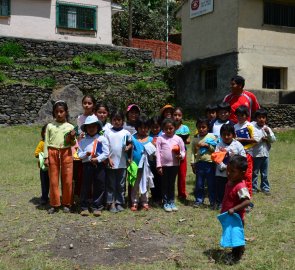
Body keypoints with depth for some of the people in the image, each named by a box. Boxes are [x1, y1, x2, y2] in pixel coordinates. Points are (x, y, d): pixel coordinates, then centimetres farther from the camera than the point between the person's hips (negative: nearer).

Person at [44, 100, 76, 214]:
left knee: (67, 180, 3)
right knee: (53, 180, 4)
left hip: (66, 153, 0)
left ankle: (66, 204, 16)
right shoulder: (50, 126, 5)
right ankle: (54, 204, 14)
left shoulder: (70, 127, 6)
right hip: (53, 153, 0)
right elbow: (46, 142, 5)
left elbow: (72, 144, 9)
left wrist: (72, 138, -13)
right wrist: (46, 157, -1)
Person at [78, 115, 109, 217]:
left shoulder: (102, 139, 2)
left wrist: (97, 159, -14)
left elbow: (106, 153, -4)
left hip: (99, 165, -1)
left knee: (99, 186, 3)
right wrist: (86, 154, -15)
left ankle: (97, 207, 13)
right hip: (87, 165, 1)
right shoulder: (83, 141, 7)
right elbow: (79, 154, 4)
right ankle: (84, 207, 14)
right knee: (85, 186, 5)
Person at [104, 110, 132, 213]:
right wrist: (108, 159, -6)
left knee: (121, 185, 8)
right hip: (111, 163, -1)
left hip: (122, 163, 1)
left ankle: (119, 203, 18)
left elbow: (130, 143, 11)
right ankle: (111, 204, 11)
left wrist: (128, 147, -12)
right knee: (111, 185, 5)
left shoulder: (126, 133, 4)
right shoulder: (107, 132, 2)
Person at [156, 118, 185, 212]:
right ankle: (166, 203, 17)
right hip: (164, 165, -1)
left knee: (172, 184, 12)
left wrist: (181, 155, -17)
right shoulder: (160, 138, -3)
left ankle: (172, 202, 22)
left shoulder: (178, 139, 1)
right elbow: (158, 152, -4)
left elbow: (183, 151, 6)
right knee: (165, 184, 7)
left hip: (174, 165, 1)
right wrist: (159, 166, -8)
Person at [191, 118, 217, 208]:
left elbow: (215, 149, -3)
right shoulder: (195, 139, 6)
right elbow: (193, 152, 7)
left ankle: (213, 201, 14)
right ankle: (199, 200, 21)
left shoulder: (212, 137, 0)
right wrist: (193, 163, 2)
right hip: (199, 163, 2)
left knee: (211, 184, 4)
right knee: (199, 184, 9)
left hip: (210, 163, -2)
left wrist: (207, 145, -14)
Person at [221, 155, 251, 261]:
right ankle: (235, 251, 46)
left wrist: (233, 209, -40)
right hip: (228, 217, 9)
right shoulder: (230, 182, -1)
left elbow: (247, 202, -38)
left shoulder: (240, 187, -30)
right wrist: (223, 211, 17)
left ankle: (237, 255, 29)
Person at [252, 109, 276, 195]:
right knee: (254, 172, 6)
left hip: (265, 154, 4)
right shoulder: (253, 128, -6)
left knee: (265, 173, 12)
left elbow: (273, 140, 1)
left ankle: (265, 188, 24)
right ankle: (253, 188, 17)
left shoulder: (267, 128, 7)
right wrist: (262, 139, -11)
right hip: (256, 154, -3)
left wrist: (268, 133, -13)